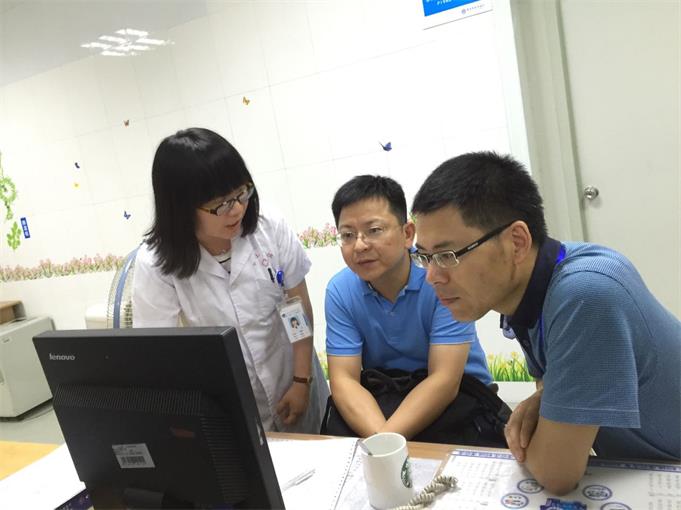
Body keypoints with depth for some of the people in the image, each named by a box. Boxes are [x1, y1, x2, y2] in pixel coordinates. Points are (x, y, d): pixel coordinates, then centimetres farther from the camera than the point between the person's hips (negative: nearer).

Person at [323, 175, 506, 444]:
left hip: (457, 392, -2)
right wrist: (381, 440, -28)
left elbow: (444, 381, -22)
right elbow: (344, 379, -11)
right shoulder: (340, 291, -8)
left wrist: (388, 439, -31)